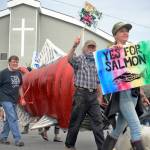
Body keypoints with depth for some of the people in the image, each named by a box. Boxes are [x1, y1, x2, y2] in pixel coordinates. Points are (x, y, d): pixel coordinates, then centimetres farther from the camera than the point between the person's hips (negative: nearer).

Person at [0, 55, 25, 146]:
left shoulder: (18, 74, 10)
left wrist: (22, 98, 15)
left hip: (14, 100, 7)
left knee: (9, 119, 12)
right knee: (13, 118, -12)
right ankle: (18, 139, -11)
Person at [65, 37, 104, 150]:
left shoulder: (96, 63, 17)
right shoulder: (79, 59, 1)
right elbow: (69, 59, -22)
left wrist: (100, 96, 18)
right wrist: (74, 46, -35)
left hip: (93, 95, 5)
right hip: (81, 93, -5)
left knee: (98, 122, 0)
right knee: (76, 121, 3)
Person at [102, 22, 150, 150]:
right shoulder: (112, 50, 0)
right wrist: (114, 49, -23)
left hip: (133, 93, 7)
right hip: (122, 93, -7)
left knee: (119, 129, 10)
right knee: (136, 128, -17)